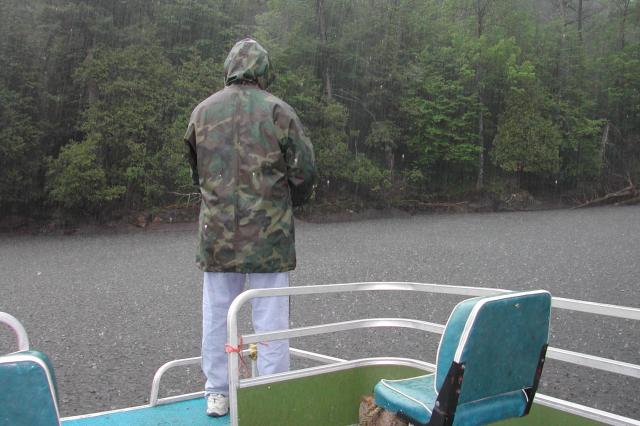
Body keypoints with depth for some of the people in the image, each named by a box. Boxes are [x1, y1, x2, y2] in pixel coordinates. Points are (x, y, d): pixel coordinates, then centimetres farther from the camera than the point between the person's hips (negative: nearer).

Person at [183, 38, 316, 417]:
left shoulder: (202, 112, 4)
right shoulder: (278, 111, -6)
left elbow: (196, 171, 14)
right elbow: (305, 172, -5)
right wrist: (288, 201, 13)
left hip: (217, 232, 3)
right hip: (269, 233, -3)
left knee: (217, 312, 14)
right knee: (271, 316, 5)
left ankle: (217, 395, 22)